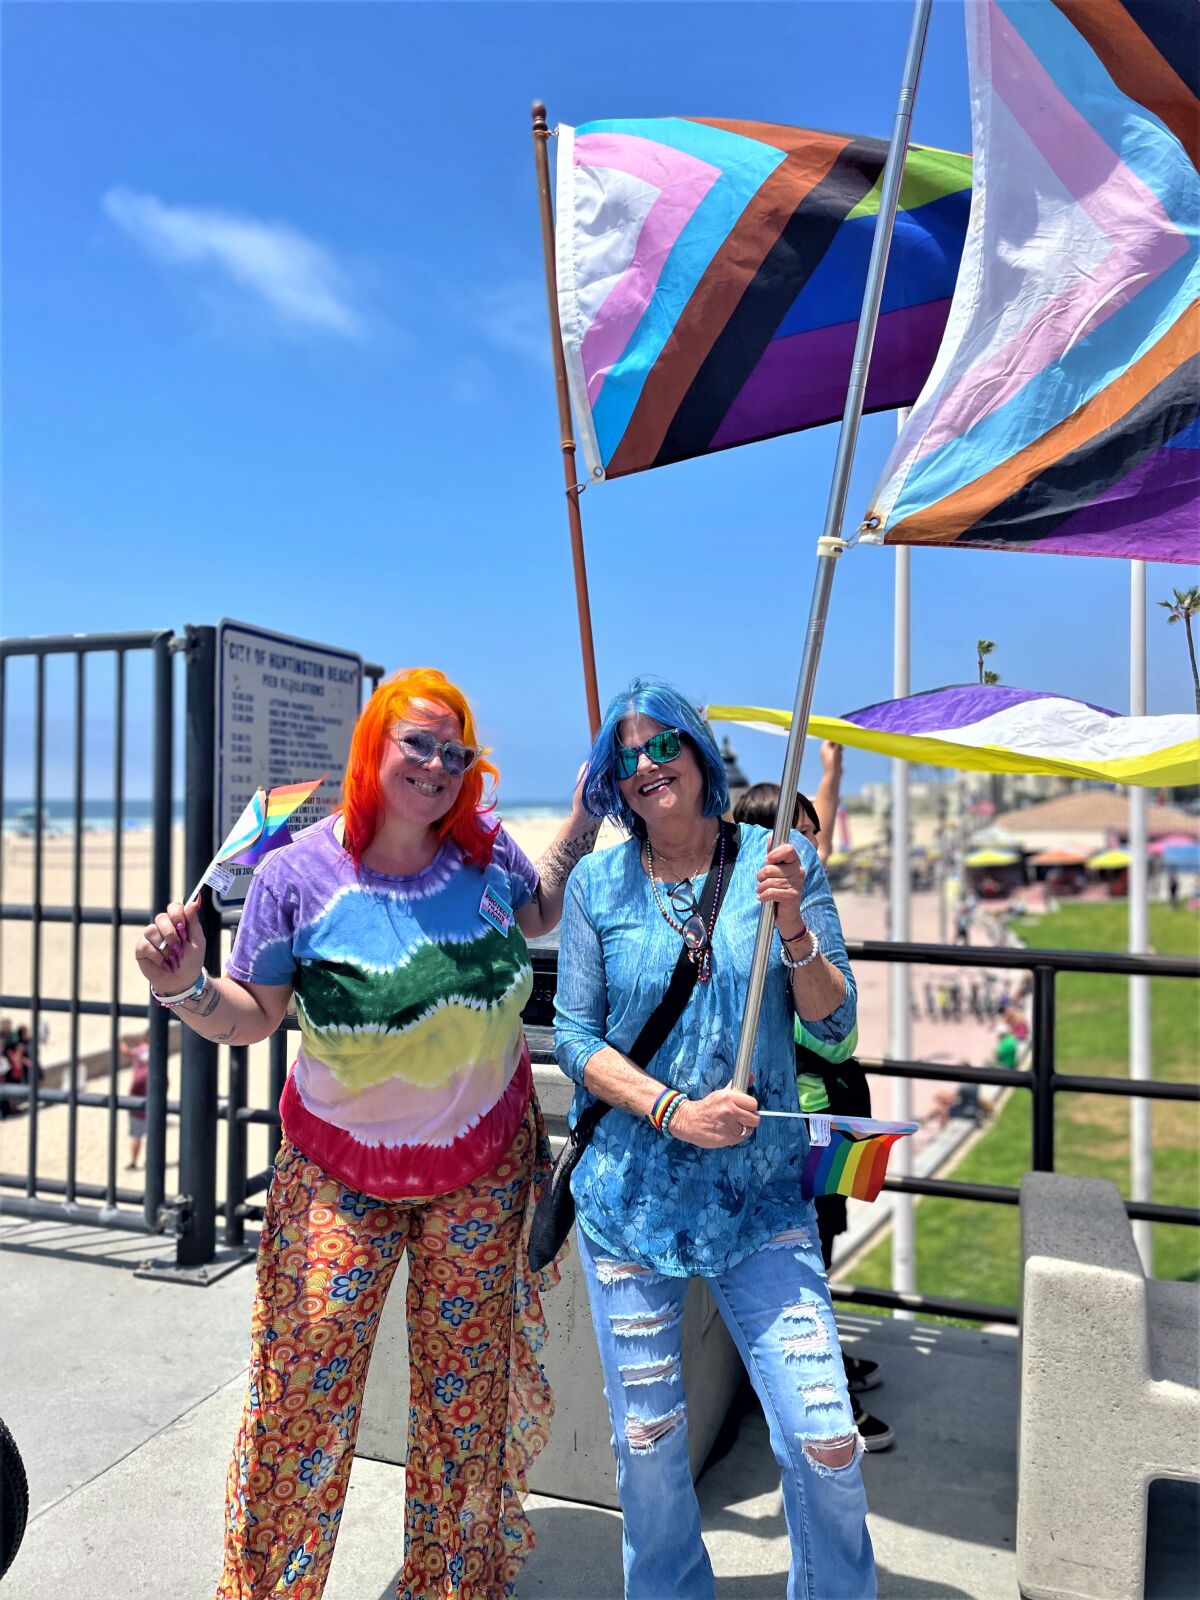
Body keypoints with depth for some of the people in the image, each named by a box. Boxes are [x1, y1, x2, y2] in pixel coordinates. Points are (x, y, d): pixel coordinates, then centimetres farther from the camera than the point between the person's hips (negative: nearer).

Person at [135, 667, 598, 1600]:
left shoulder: (483, 851, -8)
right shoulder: (299, 874, -15)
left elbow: (538, 916, 14)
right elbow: (252, 1017, -8)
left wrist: (585, 819, 3)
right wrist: (185, 988, -27)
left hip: (481, 1161, 2)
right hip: (343, 1168, -2)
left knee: (467, 1382, 13)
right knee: (305, 1383, 1)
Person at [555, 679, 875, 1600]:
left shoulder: (781, 861, -1)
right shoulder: (599, 883, -2)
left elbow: (835, 1023, -1)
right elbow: (575, 1039, -3)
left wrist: (794, 929, -18)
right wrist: (676, 1112, -16)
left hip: (760, 1190, 0)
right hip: (628, 1191, 0)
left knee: (826, 1441, -1)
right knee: (647, 1439, 13)